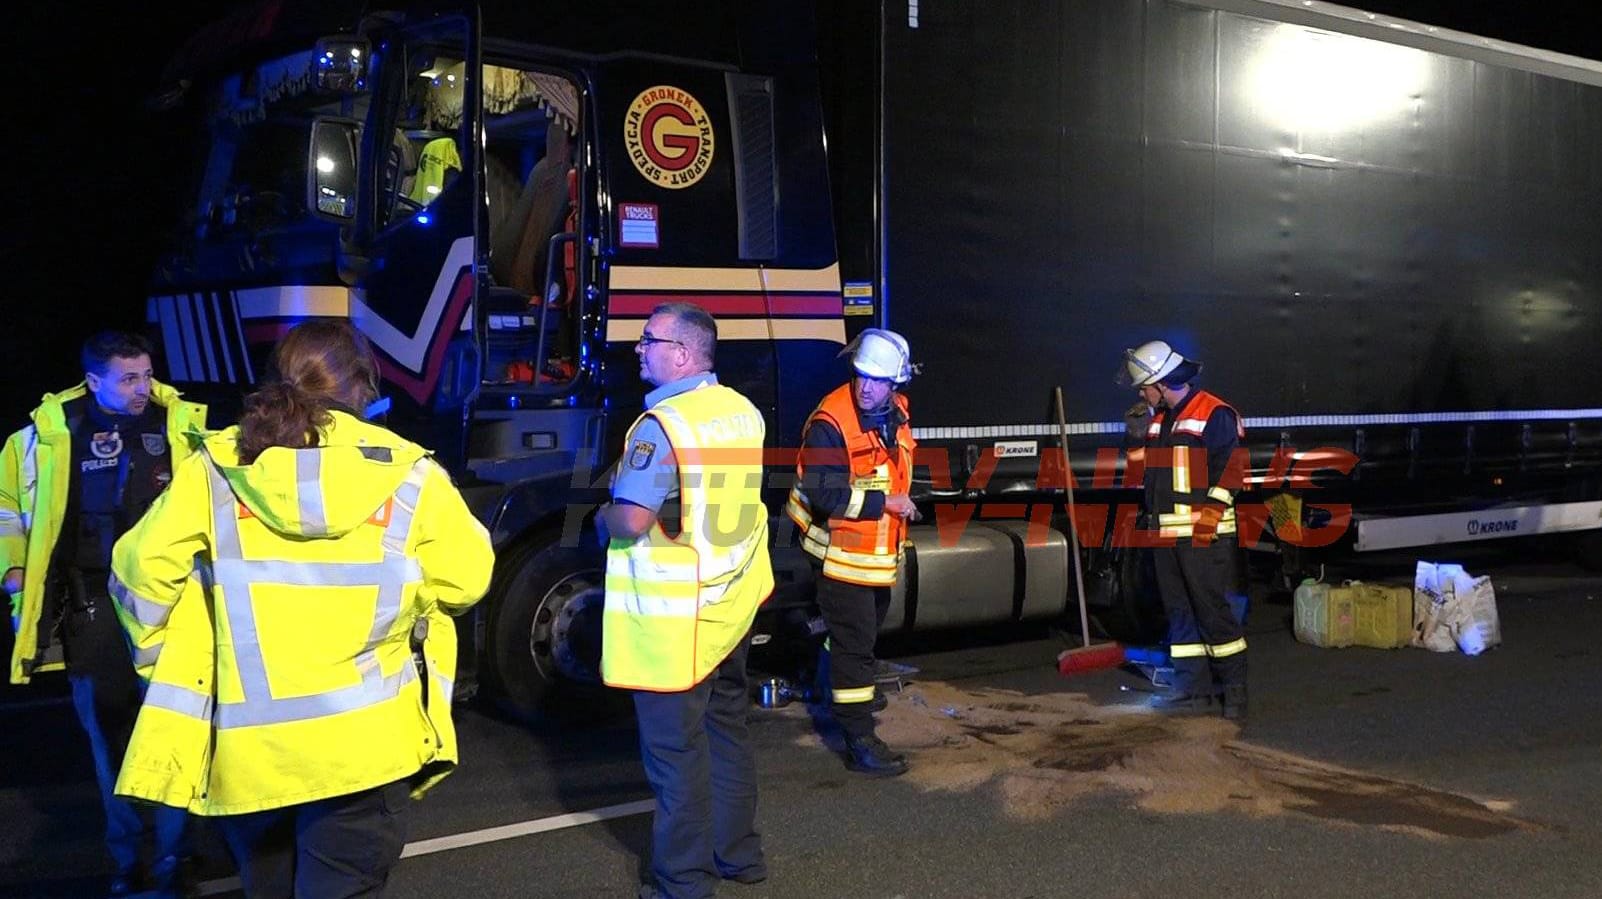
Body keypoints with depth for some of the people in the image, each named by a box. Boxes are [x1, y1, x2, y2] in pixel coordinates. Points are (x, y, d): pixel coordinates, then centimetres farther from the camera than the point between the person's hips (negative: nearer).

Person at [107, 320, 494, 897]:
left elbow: (142, 568, -1)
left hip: (244, 743, 3)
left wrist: (162, 655, 13)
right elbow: (466, 579, 0)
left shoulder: (215, 467, 0)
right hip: (360, 740, -2)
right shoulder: (408, 474, -4)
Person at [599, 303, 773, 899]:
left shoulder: (662, 424, -20)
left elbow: (632, 521, -25)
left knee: (676, 747, 2)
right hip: (734, 603, 8)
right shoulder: (744, 412, 6)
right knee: (728, 728, 19)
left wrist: (604, 517, -2)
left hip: (675, 616, -8)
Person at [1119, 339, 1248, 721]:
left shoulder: (1215, 415, -9)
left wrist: (1205, 525, -18)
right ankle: (1193, 686, 16)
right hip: (1166, 534, 8)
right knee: (1179, 610, 9)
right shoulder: (1158, 421, 17)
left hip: (1203, 535, -8)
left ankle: (1235, 686, 3)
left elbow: (1229, 472, -14)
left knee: (1212, 608, -6)